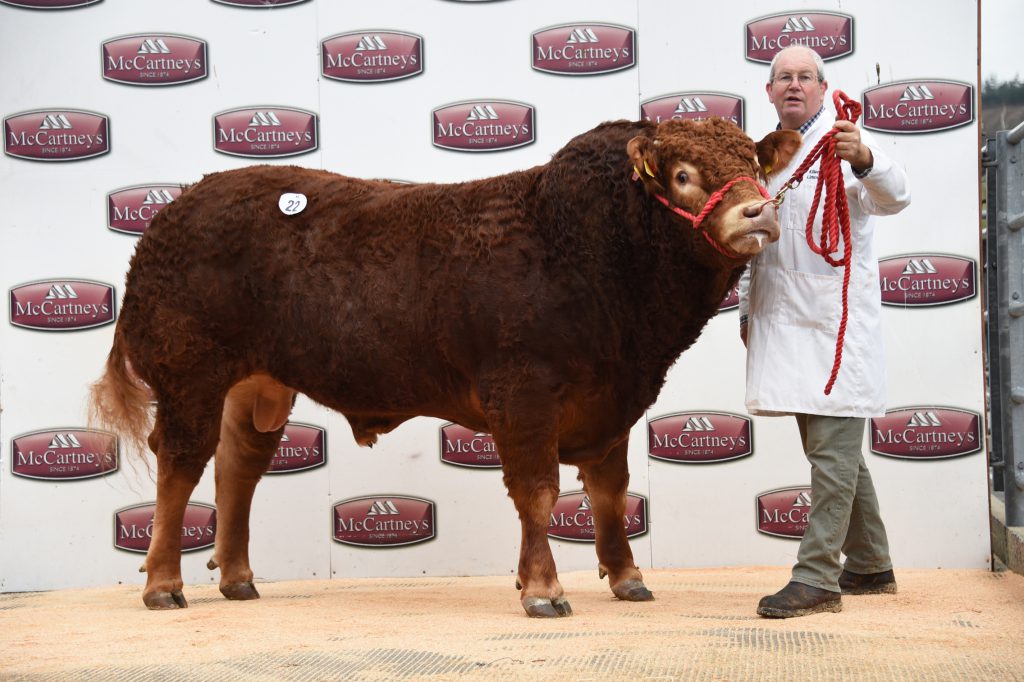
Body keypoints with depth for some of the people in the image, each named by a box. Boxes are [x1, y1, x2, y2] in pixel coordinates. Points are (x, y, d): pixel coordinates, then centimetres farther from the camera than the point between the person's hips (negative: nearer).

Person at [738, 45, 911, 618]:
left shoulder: (843, 141, -5)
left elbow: (894, 197, -23)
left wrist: (864, 161, -43)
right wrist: (749, 311, 24)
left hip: (837, 326, -8)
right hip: (788, 329, 8)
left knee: (833, 452, -9)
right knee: (834, 451, 15)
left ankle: (817, 579, -10)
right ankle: (870, 568, 25)